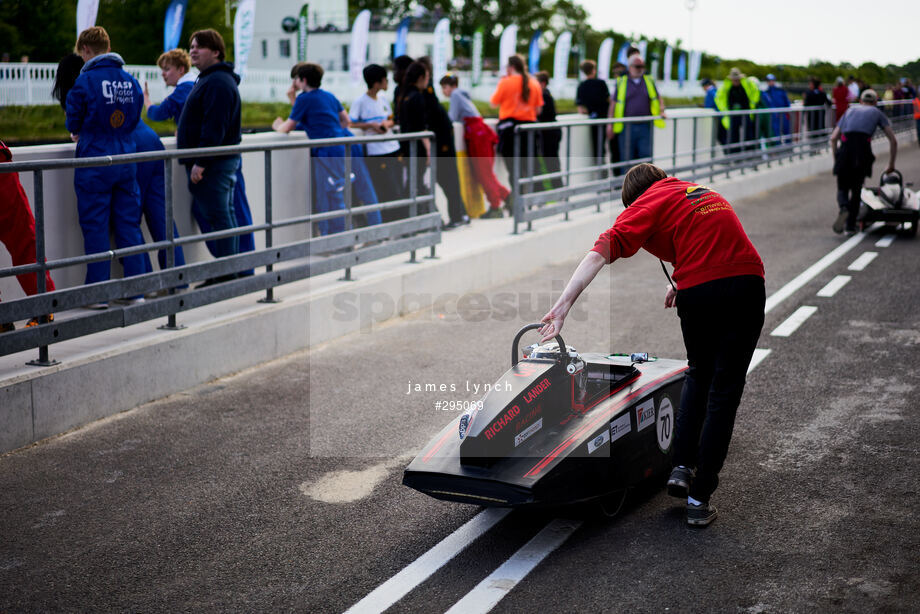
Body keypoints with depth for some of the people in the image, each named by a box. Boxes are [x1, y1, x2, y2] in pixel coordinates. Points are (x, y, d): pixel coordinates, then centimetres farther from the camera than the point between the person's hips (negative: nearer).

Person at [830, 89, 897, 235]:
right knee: (856, 189, 13)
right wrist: (891, 164, 27)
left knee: (842, 188, 10)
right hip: (863, 148, -1)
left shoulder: (850, 110, 30)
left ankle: (844, 208, -22)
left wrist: (836, 158, 30)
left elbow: (833, 138, 23)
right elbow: (893, 141, 20)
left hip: (845, 148, 1)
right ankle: (850, 225, 8)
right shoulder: (877, 113, 25)